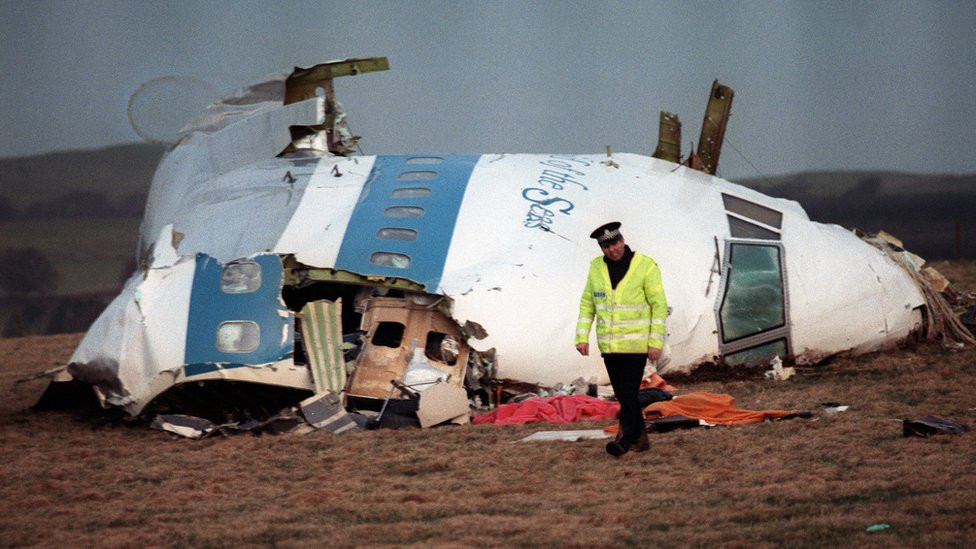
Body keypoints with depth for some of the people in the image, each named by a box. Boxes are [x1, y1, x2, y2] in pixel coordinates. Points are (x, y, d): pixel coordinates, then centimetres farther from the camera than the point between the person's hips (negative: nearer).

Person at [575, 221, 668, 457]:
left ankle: (625, 439, -6)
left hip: (636, 344, -5)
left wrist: (656, 342, -11)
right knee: (623, 394, 10)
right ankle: (640, 437, 21)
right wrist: (582, 337, 1)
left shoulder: (646, 266, -9)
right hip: (609, 345, 5)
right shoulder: (596, 268, 4)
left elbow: (659, 305, -7)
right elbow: (587, 304, 10)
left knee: (628, 393, -11)